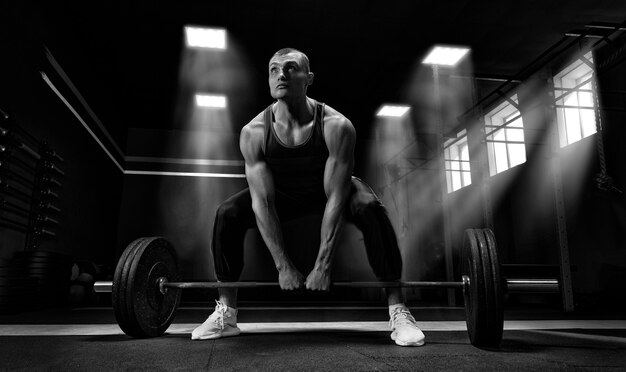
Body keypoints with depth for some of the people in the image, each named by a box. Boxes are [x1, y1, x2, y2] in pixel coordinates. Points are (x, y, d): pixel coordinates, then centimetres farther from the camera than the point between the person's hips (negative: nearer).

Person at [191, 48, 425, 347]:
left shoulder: (337, 126, -31)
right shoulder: (254, 132, -25)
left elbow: (335, 198, -32)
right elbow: (263, 202, -24)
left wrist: (323, 266, -35)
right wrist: (283, 266, -27)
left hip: (330, 189, -2)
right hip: (284, 194, 2)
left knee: (370, 208, -33)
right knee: (227, 213, -19)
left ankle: (398, 311, -22)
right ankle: (225, 314, -4)